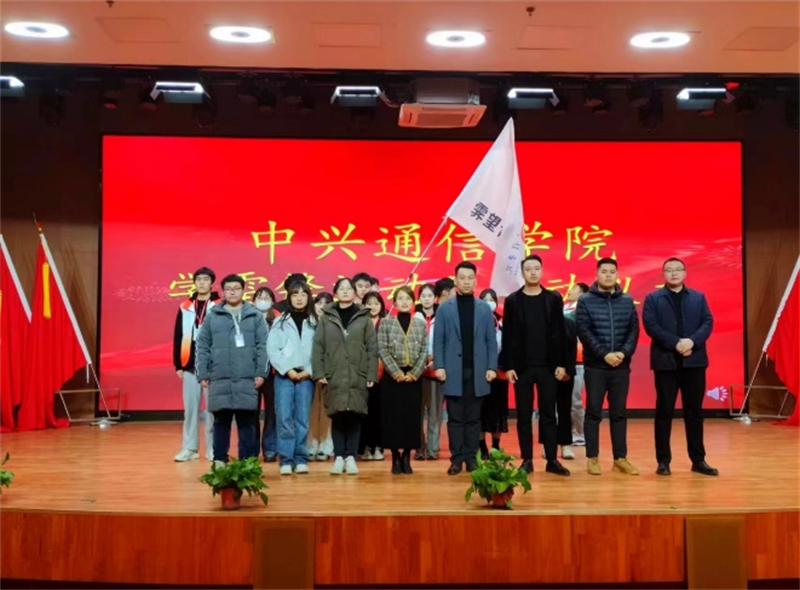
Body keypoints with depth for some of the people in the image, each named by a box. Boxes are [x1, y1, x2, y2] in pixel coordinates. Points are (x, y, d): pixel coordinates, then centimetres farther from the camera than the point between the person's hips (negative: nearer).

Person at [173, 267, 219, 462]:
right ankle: (189, 448, 14)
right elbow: (178, 338, 11)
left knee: (212, 408, 2)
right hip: (190, 366, 3)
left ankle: (213, 448, 10)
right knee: (190, 407, 6)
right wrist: (178, 364, 7)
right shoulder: (185, 308, 10)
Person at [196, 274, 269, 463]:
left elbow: (263, 346, 2)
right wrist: (202, 374, 2)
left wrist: (261, 372, -5)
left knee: (247, 422, 3)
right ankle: (219, 461, 15)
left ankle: (247, 462, 10)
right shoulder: (212, 316, 8)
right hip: (219, 379, 1)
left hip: (247, 379, -1)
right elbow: (202, 347, 8)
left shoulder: (255, 316, 6)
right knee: (221, 421, 6)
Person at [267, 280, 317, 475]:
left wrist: (309, 371, -9)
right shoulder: (280, 321, 7)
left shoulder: (315, 323, 7)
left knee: (302, 418, 2)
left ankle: (301, 459, 8)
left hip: (306, 376, 0)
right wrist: (287, 370, -8)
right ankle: (286, 460, -1)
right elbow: (272, 349, 0)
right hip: (284, 375, 0)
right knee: (284, 418, -5)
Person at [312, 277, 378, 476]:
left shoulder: (363, 317, 6)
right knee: (337, 416, 1)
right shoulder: (327, 317, 8)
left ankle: (350, 457, 8)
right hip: (334, 376, 0)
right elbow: (318, 346, 4)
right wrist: (319, 372, -5)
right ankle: (339, 457, 8)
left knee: (354, 416, 1)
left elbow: (372, 347, 3)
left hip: (358, 376, 0)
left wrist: (372, 374, -4)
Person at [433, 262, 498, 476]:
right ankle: (456, 458, 8)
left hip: (477, 371, 1)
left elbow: (491, 341, 6)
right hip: (454, 371, -1)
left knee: (473, 417, 6)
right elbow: (438, 340, 2)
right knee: (455, 417, 3)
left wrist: (492, 367, -2)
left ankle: (471, 458, 12)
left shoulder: (485, 309, 8)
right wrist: (439, 366, -6)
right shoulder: (444, 308, 5)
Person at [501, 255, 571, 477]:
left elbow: (560, 333, 3)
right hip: (522, 366, 0)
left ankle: (552, 460, 10)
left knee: (548, 414, 4)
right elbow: (507, 336, 0)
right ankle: (527, 460, 11)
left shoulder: (554, 299, 4)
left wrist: (561, 364, -2)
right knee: (524, 415, 4)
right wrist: (508, 366, -5)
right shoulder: (512, 300, 2)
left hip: (548, 366, 0)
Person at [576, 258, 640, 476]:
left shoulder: (627, 301, 8)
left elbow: (634, 330, 4)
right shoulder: (585, 301, -1)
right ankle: (592, 458, 9)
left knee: (619, 412, 8)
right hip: (595, 366, -3)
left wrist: (624, 352, -12)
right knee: (594, 412, 2)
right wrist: (604, 354, -16)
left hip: (621, 366, 3)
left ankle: (620, 458, 15)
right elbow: (584, 331, -8)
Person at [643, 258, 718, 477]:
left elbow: (708, 322, 3)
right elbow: (651, 326, -9)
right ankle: (663, 460, 8)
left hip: (694, 361, 3)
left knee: (694, 411, 7)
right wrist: (676, 343, -19)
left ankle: (698, 459, 15)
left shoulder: (698, 297, 13)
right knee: (664, 411, 2)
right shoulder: (653, 299, 4)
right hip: (665, 361, -2)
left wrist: (692, 341, -16)